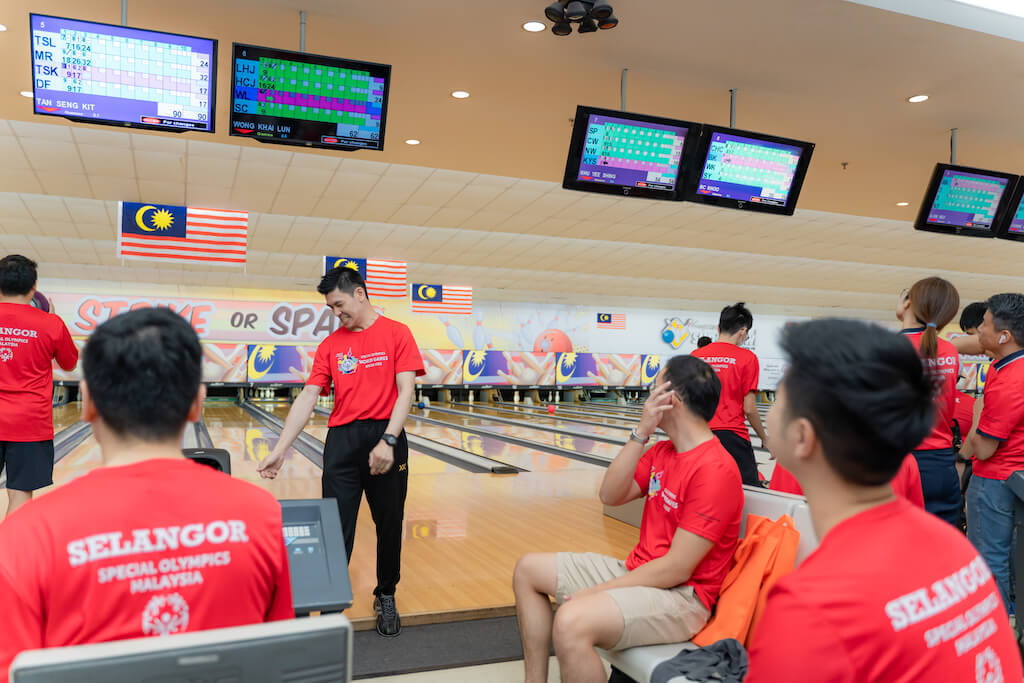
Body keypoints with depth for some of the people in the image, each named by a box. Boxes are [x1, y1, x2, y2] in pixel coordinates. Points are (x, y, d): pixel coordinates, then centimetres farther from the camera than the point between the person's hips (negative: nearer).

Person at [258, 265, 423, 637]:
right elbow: (307, 399, 4)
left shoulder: (396, 334, -1)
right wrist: (280, 450, -4)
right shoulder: (330, 344, 8)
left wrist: (387, 441, -18)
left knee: (389, 525, 9)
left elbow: (406, 391, -8)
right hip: (342, 440, 2)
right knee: (335, 526, 2)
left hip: (385, 439, -2)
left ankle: (386, 598, 28)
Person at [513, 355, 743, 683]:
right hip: (638, 572, 10)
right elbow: (611, 496, -2)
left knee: (572, 623, -35)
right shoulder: (662, 451, 8)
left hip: (679, 597, -10)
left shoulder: (715, 470, -22)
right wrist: (641, 433, -12)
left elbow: (676, 569, -24)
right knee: (528, 570, 10)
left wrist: (599, 592, -18)